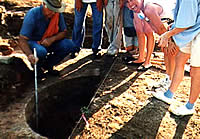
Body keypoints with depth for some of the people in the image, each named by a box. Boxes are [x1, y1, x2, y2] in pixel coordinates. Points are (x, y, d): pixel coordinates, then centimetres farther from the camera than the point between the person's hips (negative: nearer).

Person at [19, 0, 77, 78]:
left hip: (49, 42, 5)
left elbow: (63, 32, -1)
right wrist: (29, 54, -48)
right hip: (33, 42, -4)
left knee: (70, 45, -18)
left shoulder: (58, 14, -11)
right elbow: (22, 40, -28)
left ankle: (47, 65, 2)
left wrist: (52, 39, -24)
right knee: (41, 51, -38)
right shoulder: (32, 14, -24)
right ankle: (37, 66, -1)